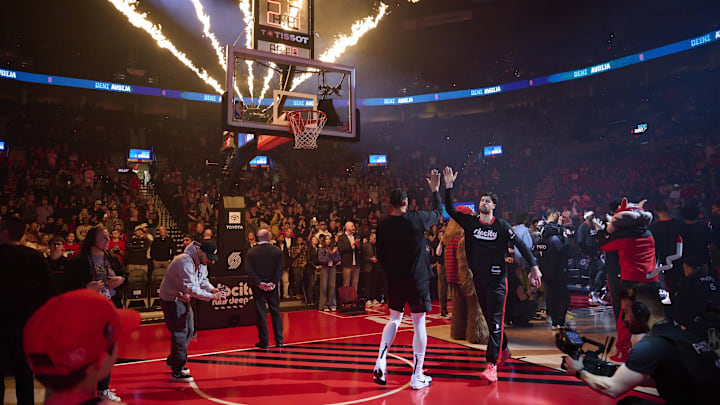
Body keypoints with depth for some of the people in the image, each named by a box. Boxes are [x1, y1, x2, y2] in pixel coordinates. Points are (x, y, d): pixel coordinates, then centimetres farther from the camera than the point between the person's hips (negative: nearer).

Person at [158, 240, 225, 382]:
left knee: (189, 330, 17)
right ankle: (177, 372, 0)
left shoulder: (199, 261, 3)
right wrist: (211, 296, -32)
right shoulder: (185, 262, -28)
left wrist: (213, 289, -12)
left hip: (183, 299, 10)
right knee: (179, 333, -9)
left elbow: (202, 280, 7)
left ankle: (172, 361, 33)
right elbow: (191, 288, -33)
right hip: (171, 300, -10)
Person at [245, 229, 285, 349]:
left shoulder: (251, 252, -3)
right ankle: (279, 340, 11)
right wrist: (273, 282, -10)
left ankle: (263, 342, 8)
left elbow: (249, 270, -9)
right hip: (272, 287, 1)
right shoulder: (277, 251, -2)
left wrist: (258, 283, -10)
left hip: (258, 287, 0)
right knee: (275, 312, 9)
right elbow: (280, 268, -9)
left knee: (261, 314, 5)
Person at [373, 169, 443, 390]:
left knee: (394, 320, 21)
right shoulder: (417, 219, -11)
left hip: (394, 281, 3)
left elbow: (380, 256, 4)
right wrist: (435, 190, 24)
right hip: (418, 280, -3)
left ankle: (380, 363, 8)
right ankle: (417, 376, 13)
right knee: (419, 324, 7)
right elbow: (438, 212, 10)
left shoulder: (383, 226, -4)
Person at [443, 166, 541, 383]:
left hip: (497, 278, -4)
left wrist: (534, 267, -9)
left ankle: (492, 365, -11)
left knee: (496, 320, -9)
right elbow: (450, 210, -3)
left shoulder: (502, 226, -3)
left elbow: (521, 245, -2)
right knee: (489, 318, 15)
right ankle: (503, 351, 35)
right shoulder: (470, 222, 4)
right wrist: (449, 187, -13)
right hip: (478, 278, 4)